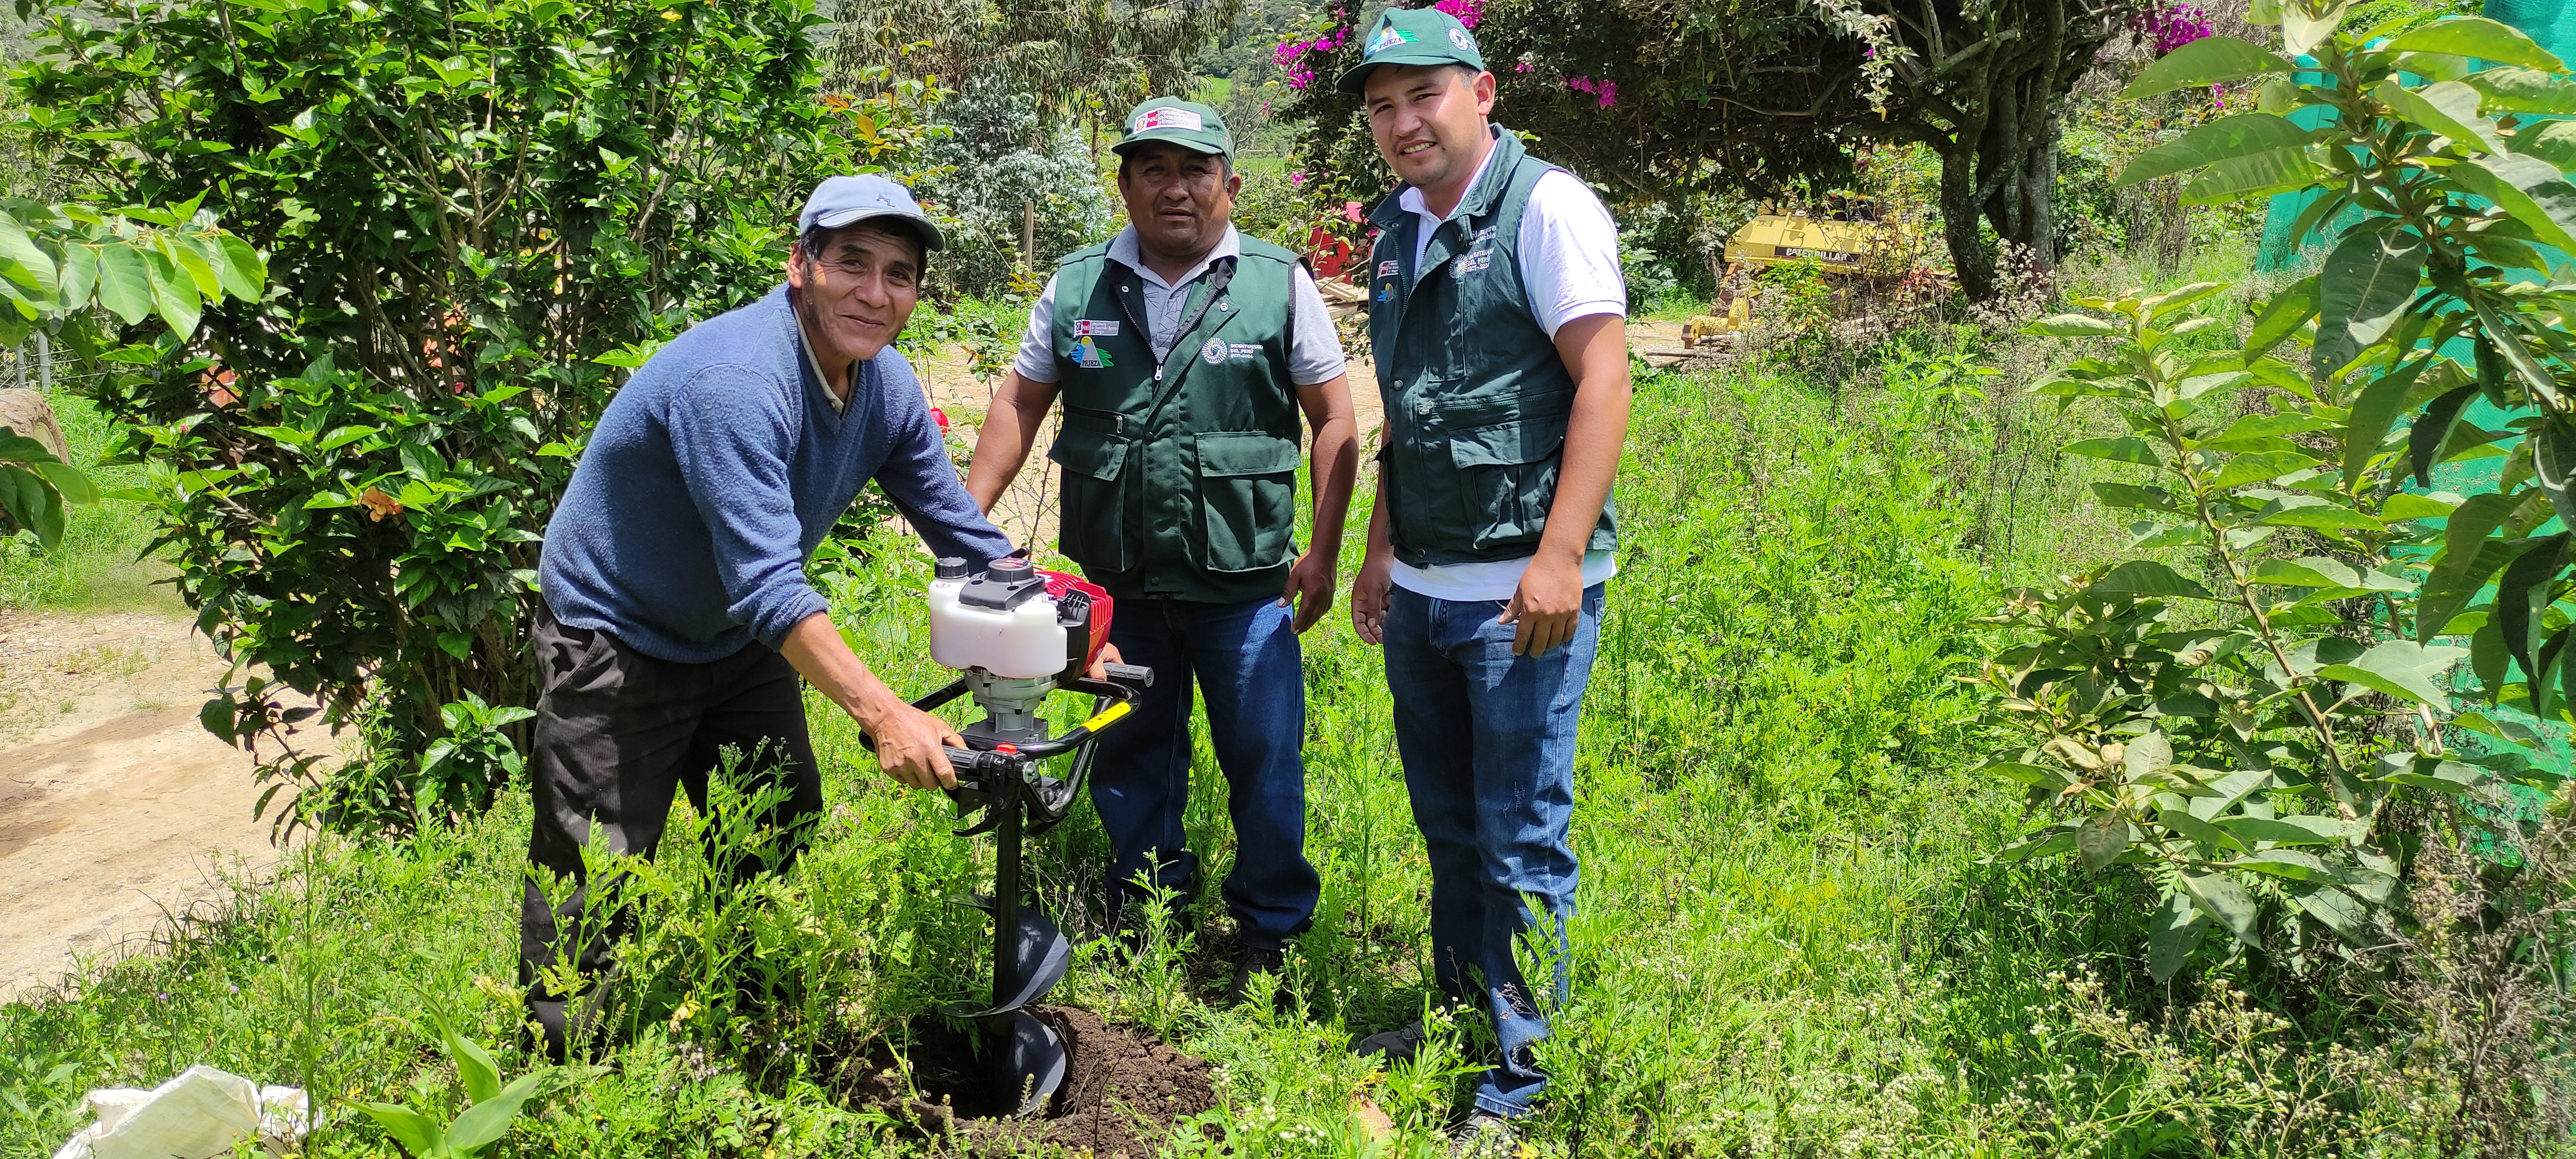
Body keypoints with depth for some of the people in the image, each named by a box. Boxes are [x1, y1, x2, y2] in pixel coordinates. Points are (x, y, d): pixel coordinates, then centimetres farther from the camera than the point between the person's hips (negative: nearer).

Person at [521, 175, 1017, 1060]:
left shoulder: (888, 386, -8)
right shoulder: (737, 381, -34)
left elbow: (963, 533, 0)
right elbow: (768, 586, -41)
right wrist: (881, 714, -46)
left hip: (740, 644, 9)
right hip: (615, 644, -8)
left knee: (784, 842, 18)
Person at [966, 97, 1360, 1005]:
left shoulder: (1280, 284, -3)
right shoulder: (1078, 288, 4)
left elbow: (1333, 420, 0)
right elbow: (1020, 404, 10)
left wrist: (1323, 550, -4)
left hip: (1245, 587, -2)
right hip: (1122, 583, 3)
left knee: (1263, 759, 4)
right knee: (1132, 754, 16)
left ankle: (1271, 930, 22)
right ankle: (1144, 904, 36)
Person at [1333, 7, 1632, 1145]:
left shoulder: (1546, 206, -8)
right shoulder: (1397, 229, 14)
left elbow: (1603, 380, -15)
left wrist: (1559, 556, -21)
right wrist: (1379, 551, 19)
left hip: (1520, 591, -7)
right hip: (1420, 591, 7)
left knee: (1521, 838, -1)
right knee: (1448, 827, 16)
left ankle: (1528, 1075, 12)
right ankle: (1460, 1017, 32)